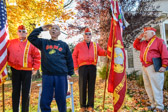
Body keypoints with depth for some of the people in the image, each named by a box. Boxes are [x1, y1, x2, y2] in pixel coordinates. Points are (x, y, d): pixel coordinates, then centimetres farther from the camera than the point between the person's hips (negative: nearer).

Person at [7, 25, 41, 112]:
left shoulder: (31, 44, -1)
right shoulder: (11, 43, 6)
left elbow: (37, 56, 0)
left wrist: (35, 68, -4)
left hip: (27, 71, -2)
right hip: (15, 70, 2)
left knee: (26, 92, 6)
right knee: (15, 92, 12)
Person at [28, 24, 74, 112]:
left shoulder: (64, 45, 10)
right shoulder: (43, 42, 12)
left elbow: (69, 60, 12)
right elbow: (31, 38, 5)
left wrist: (70, 73, 7)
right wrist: (41, 29, 4)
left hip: (61, 76, 0)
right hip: (47, 76, 1)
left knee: (61, 100, 8)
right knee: (45, 101, 5)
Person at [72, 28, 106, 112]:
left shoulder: (95, 45, 19)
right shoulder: (79, 45, 13)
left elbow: (101, 52, 10)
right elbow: (74, 56, 10)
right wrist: (75, 68, 1)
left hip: (92, 67, 2)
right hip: (82, 67, -1)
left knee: (91, 86, 3)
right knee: (82, 86, -1)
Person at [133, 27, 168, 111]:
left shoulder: (159, 41, -2)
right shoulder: (143, 43, 19)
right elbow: (135, 46, 31)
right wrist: (139, 38, 15)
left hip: (153, 67, -8)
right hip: (145, 67, 8)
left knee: (156, 87, -4)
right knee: (148, 87, 11)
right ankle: (153, 104, 23)